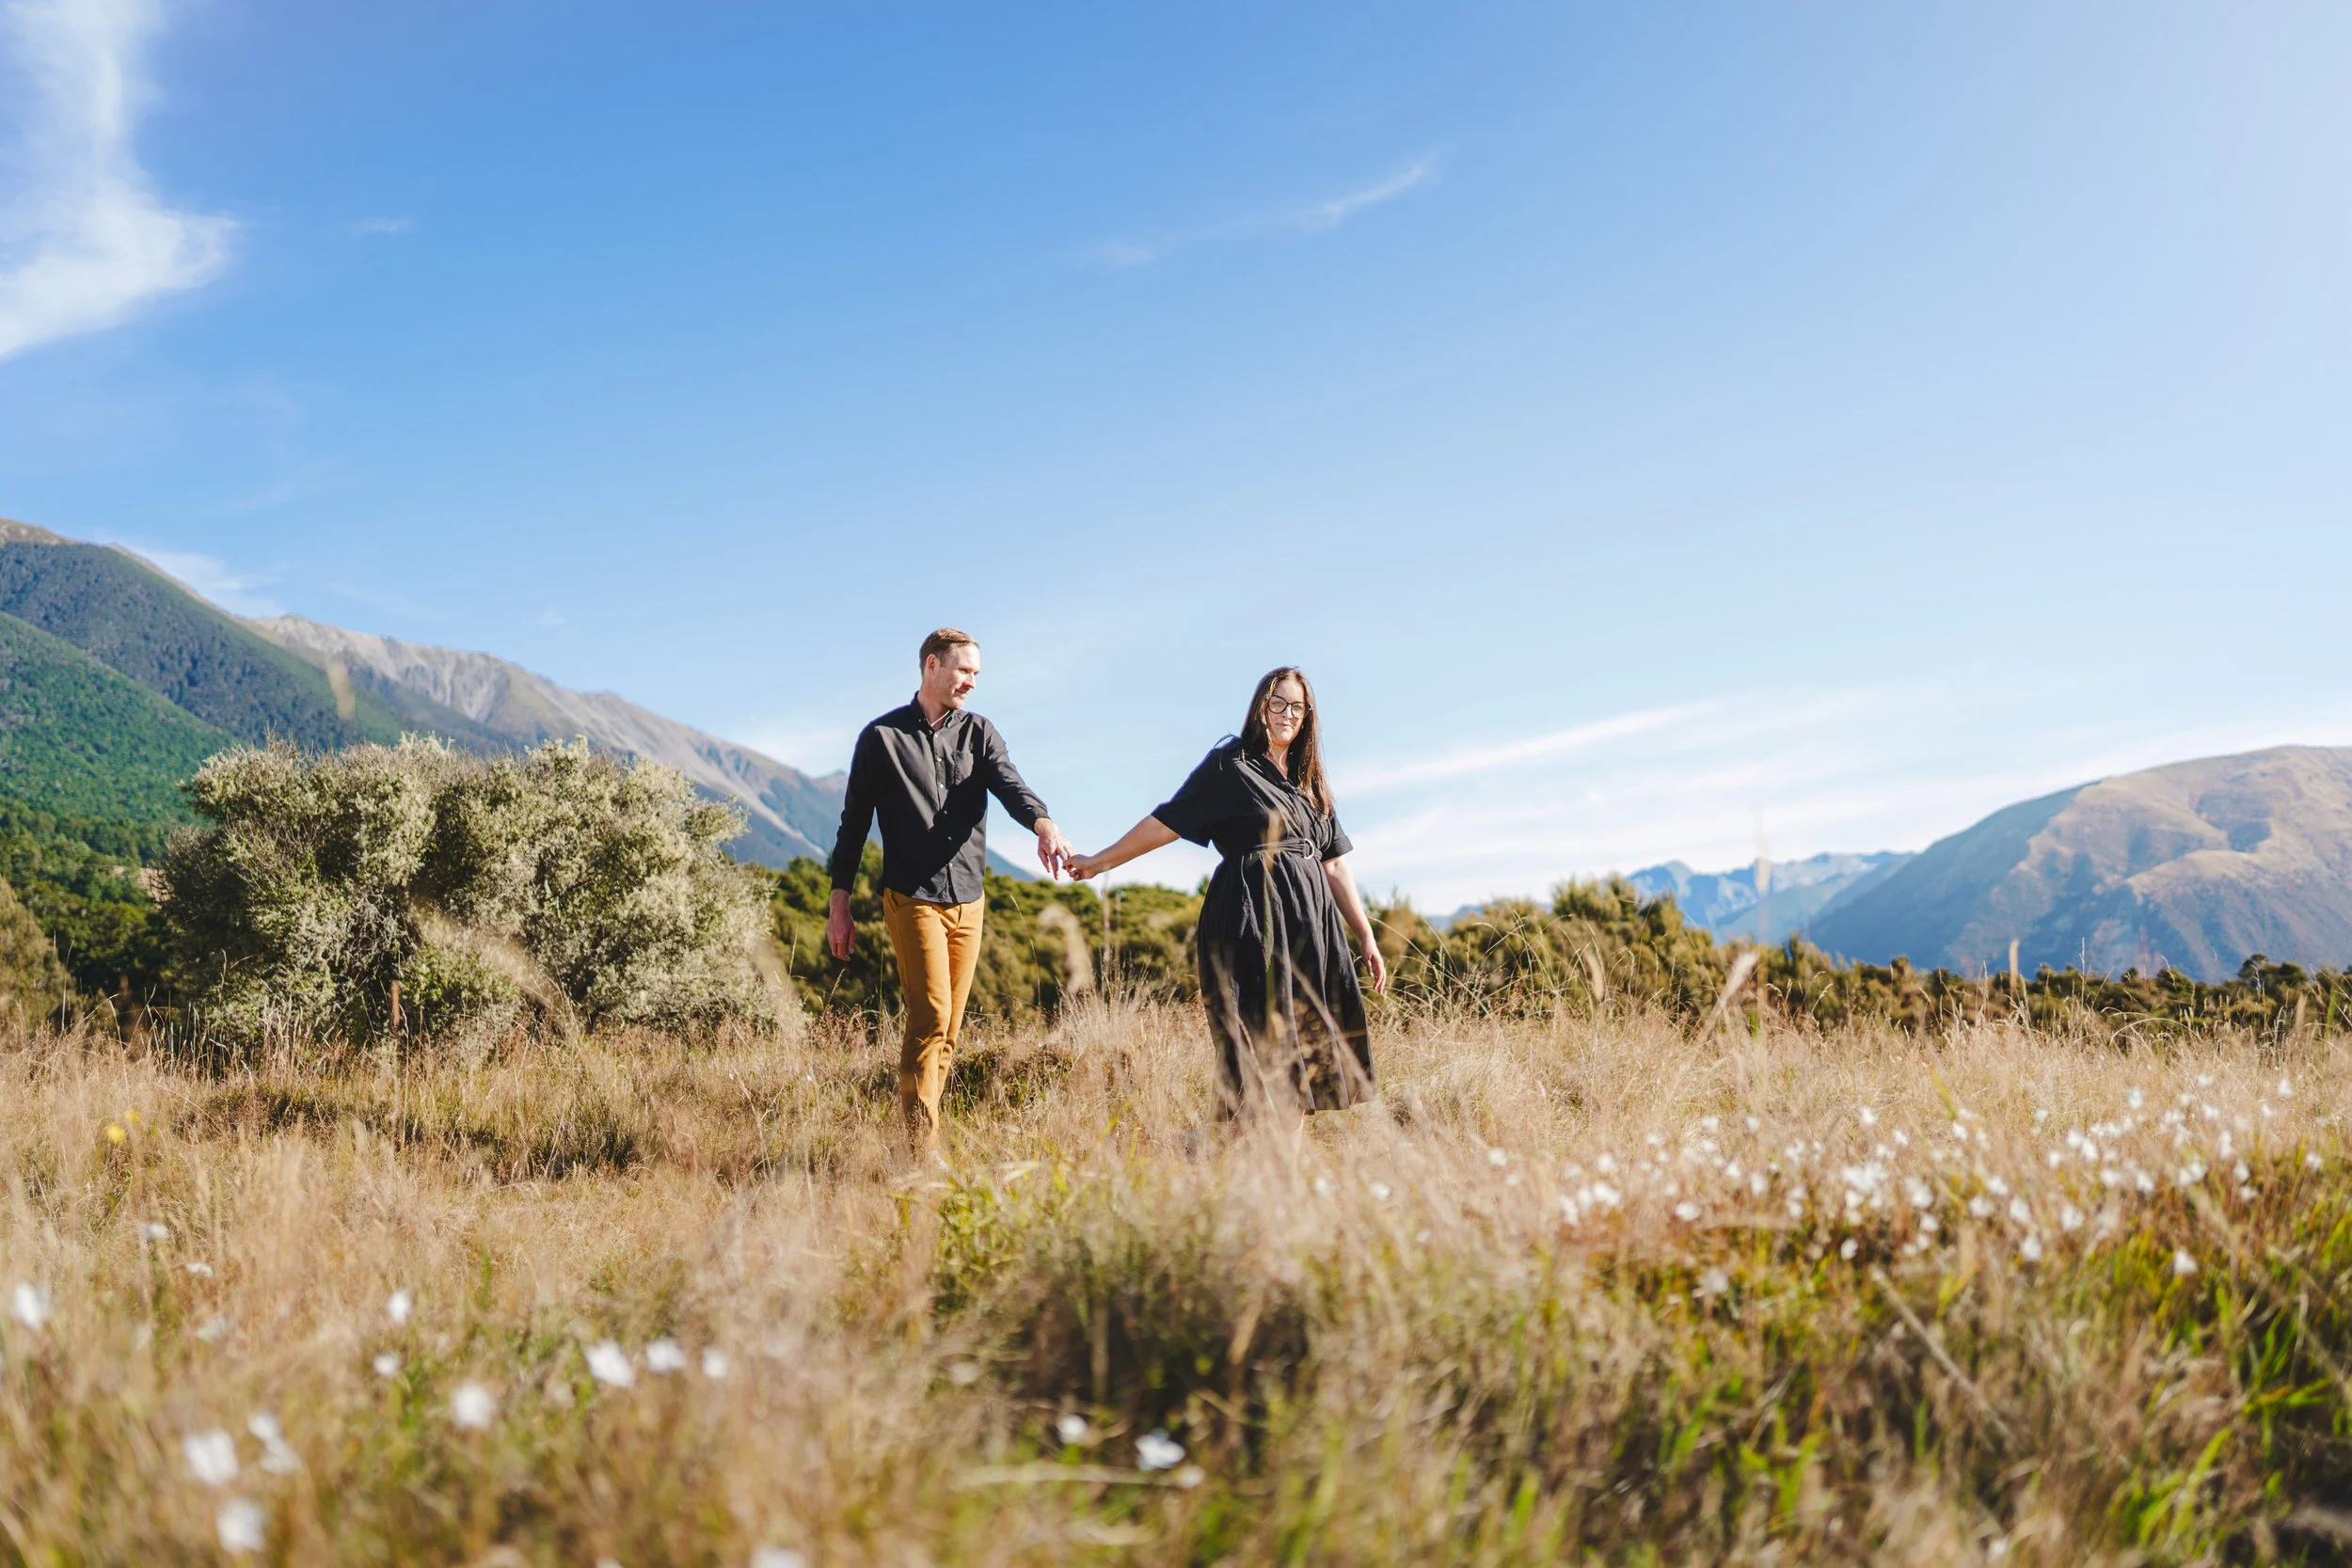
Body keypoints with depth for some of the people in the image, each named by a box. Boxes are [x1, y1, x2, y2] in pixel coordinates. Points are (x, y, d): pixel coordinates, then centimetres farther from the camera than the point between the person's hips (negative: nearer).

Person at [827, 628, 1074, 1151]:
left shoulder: (978, 733, 10)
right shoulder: (882, 737, 2)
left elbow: (1009, 784, -9)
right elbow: (854, 823, 5)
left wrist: (1043, 823, -32)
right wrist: (839, 906, 2)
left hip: (968, 900, 4)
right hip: (912, 898, -4)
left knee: (949, 1029, 6)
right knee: (931, 1015, -16)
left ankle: (923, 1132, 15)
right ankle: (921, 1142, -12)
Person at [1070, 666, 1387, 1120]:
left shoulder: (1310, 782, 20)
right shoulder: (1230, 765, 2)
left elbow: (1335, 864, 19)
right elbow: (1166, 821, 3)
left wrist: (1366, 937, 15)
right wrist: (1099, 862, 2)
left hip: (1311, 921, 6)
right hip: (1254, 915, -6)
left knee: (1311, 1043, 2)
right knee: (1259, 1037, -10)